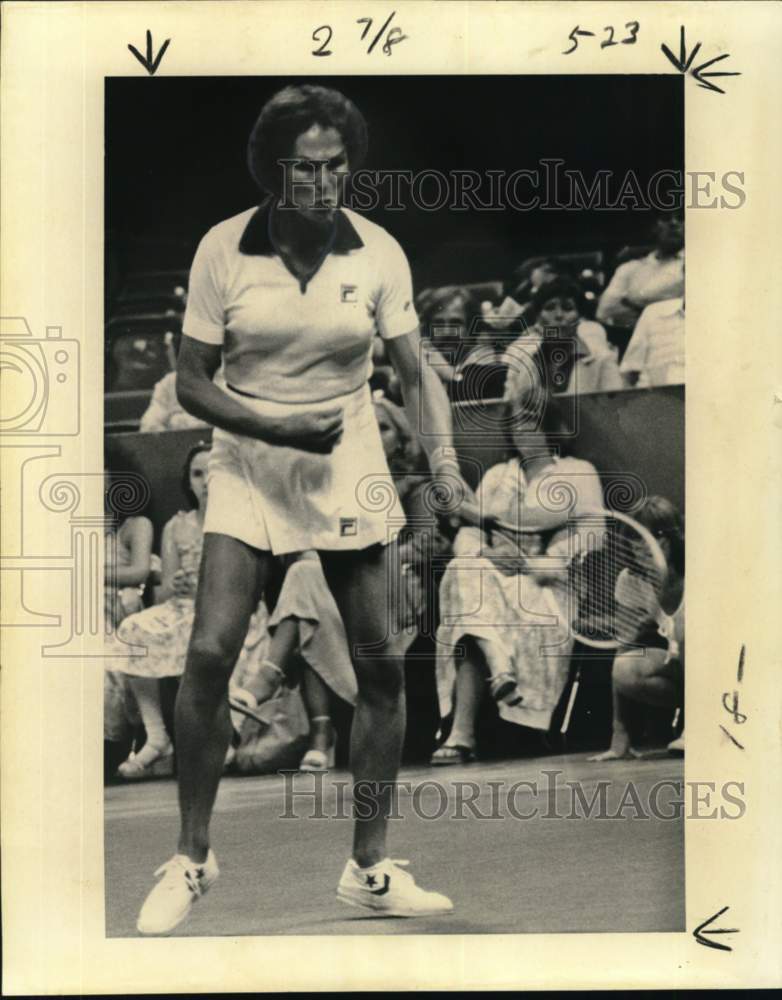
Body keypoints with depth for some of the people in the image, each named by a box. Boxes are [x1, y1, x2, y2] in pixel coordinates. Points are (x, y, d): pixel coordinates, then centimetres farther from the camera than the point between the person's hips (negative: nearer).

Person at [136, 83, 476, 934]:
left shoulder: (377, 253, -4)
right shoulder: (222, 250, -7)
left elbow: (415, 374, -2)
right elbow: (191, 381, -3)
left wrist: (444, 463, -18)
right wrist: (275, 427, -17)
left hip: (349, 465, 2)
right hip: (247, 464, -1)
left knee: (381, 664, -1)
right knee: (209, 652, -13)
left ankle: (369, 869, 15)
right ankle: (191, 857, 7)